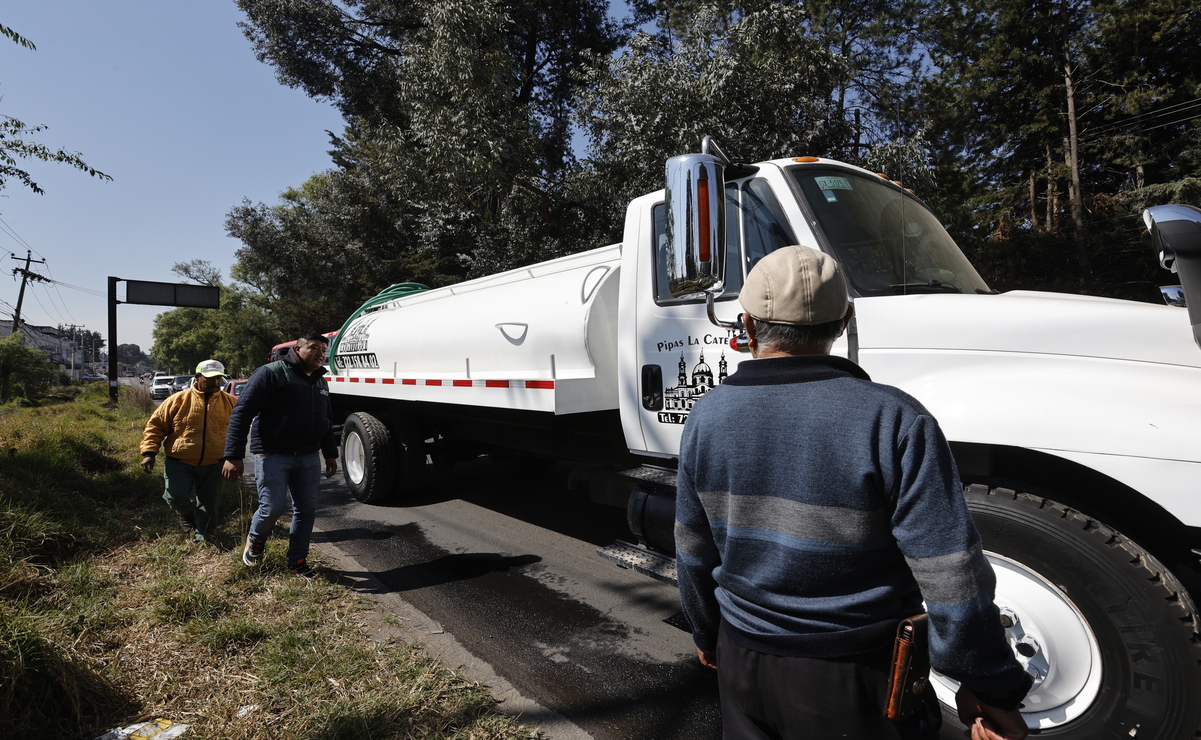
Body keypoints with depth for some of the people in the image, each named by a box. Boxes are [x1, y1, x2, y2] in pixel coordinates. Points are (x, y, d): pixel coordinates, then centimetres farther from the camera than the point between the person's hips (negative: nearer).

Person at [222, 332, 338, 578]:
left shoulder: (320, 382, 14)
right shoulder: (272, 373, -10)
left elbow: (326, 421, 25)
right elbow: (242, 412, -13)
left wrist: (330, 453, 21)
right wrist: (233, 456, -18)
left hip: (308, 458, 6)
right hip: (273, 456, -6)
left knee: (307, 509, 6)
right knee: (272, 507, -6)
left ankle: (298, 561, 20)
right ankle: (255, 541, 27)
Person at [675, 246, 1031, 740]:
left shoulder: (706, 417, -9)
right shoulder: (893, 421, -21)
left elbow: (694, 554, 1)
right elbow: (952, 578, -18)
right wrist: (990, 688, -2)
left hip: (744, 661, 3)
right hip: (856, 679, -2)